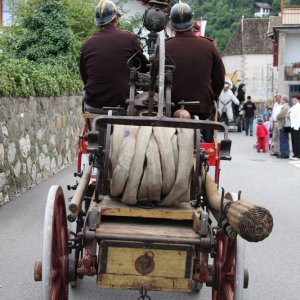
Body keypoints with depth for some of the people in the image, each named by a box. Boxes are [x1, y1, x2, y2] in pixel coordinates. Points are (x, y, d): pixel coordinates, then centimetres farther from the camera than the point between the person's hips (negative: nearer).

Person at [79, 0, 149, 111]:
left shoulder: (87, 44, 1)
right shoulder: (130, 38, -5)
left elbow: (84, 78, 12)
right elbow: (144, 67, 10)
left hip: (93, 105, 2)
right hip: (122, 102, -2)